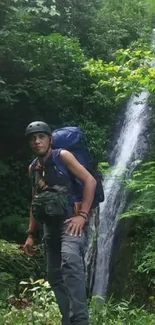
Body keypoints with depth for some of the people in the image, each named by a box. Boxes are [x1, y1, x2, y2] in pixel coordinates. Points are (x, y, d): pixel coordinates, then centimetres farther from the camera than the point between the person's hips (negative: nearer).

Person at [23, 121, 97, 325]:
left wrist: (82, 215, -17)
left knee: (70, 262, -31)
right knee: (55, 277, 7)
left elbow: (90, 181, -11)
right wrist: (30, 234, 17)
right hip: (50, 226, 8)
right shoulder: (33, 168, 16)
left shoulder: (62, 156, -3)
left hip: (70, 221, -8)